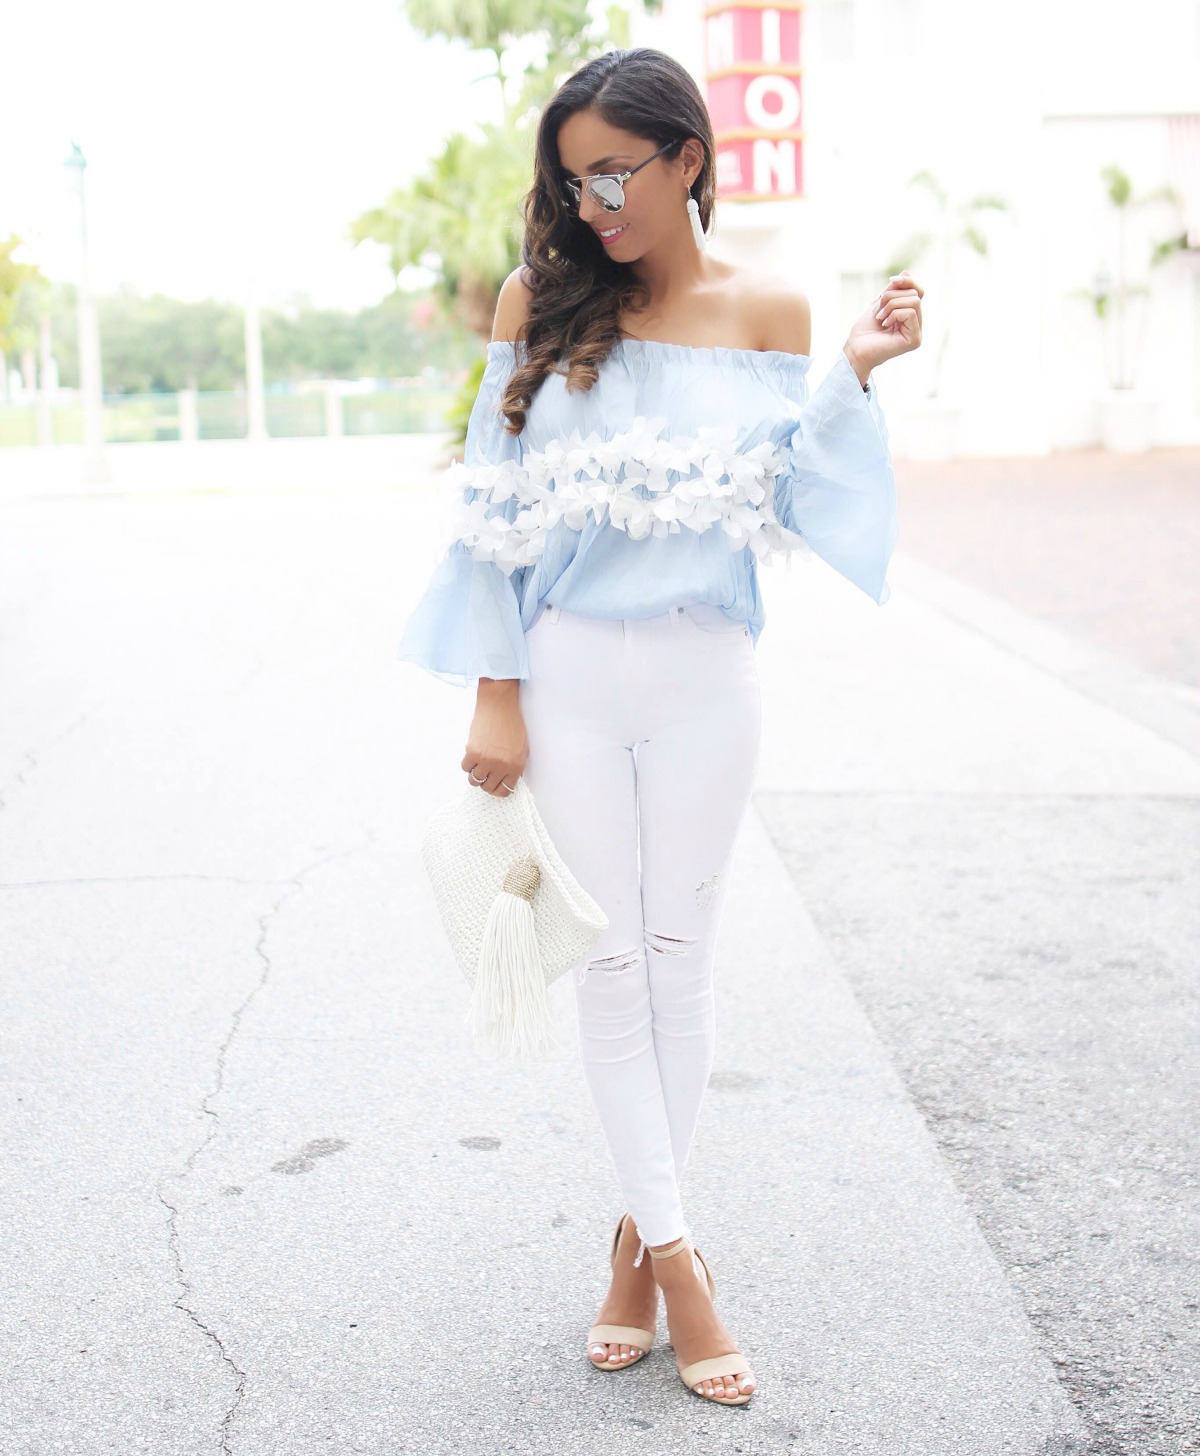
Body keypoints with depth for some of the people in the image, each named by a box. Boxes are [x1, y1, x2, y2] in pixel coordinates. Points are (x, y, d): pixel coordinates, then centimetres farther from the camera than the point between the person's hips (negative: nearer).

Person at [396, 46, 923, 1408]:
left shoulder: (767, 312, 2)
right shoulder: (540, 301, 0)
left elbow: (789, 509, -1)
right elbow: (497, 510, -1)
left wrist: (853, 376, -12)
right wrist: (494, 697, -4)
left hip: (705, 678, 1)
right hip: (568, 674, 0)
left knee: (680, 957, 7)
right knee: (610, 960, 1)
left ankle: (639, 1230, 23)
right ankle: (678, 1259, 10)